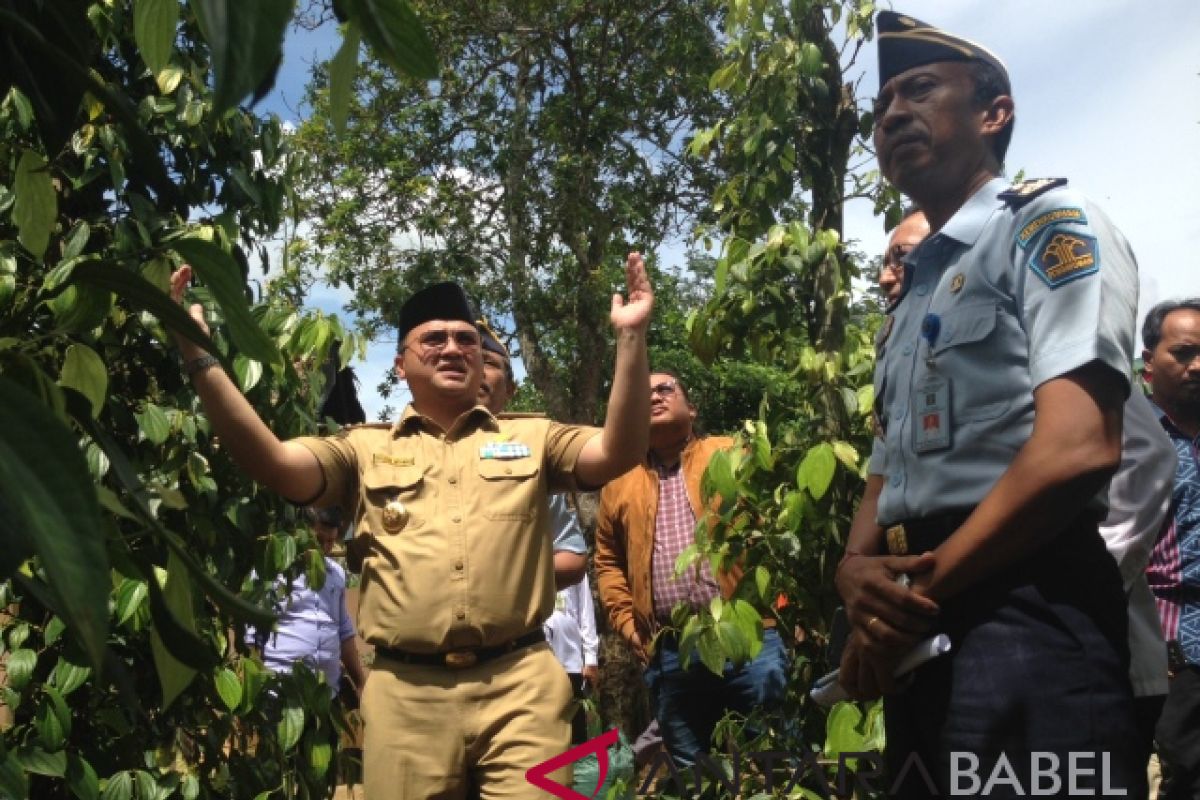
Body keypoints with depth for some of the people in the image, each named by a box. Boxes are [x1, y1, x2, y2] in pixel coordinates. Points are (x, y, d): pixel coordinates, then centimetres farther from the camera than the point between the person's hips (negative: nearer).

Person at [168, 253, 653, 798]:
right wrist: (199, 357, -11)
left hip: (518, 684, 0)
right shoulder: (366, 449, 13)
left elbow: (618, 453, -2)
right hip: (405, 692, 1)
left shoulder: (530, 439, 13)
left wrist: (631, 337, -13)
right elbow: (271, 463, -2)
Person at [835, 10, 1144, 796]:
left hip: (1024, 616, -8)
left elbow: (1078, 449, -17)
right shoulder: (914, 296, 23)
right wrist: (857, 571, -2)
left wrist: (921, 592, -11)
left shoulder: (1048, 223, -2)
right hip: (920, 638, 8)